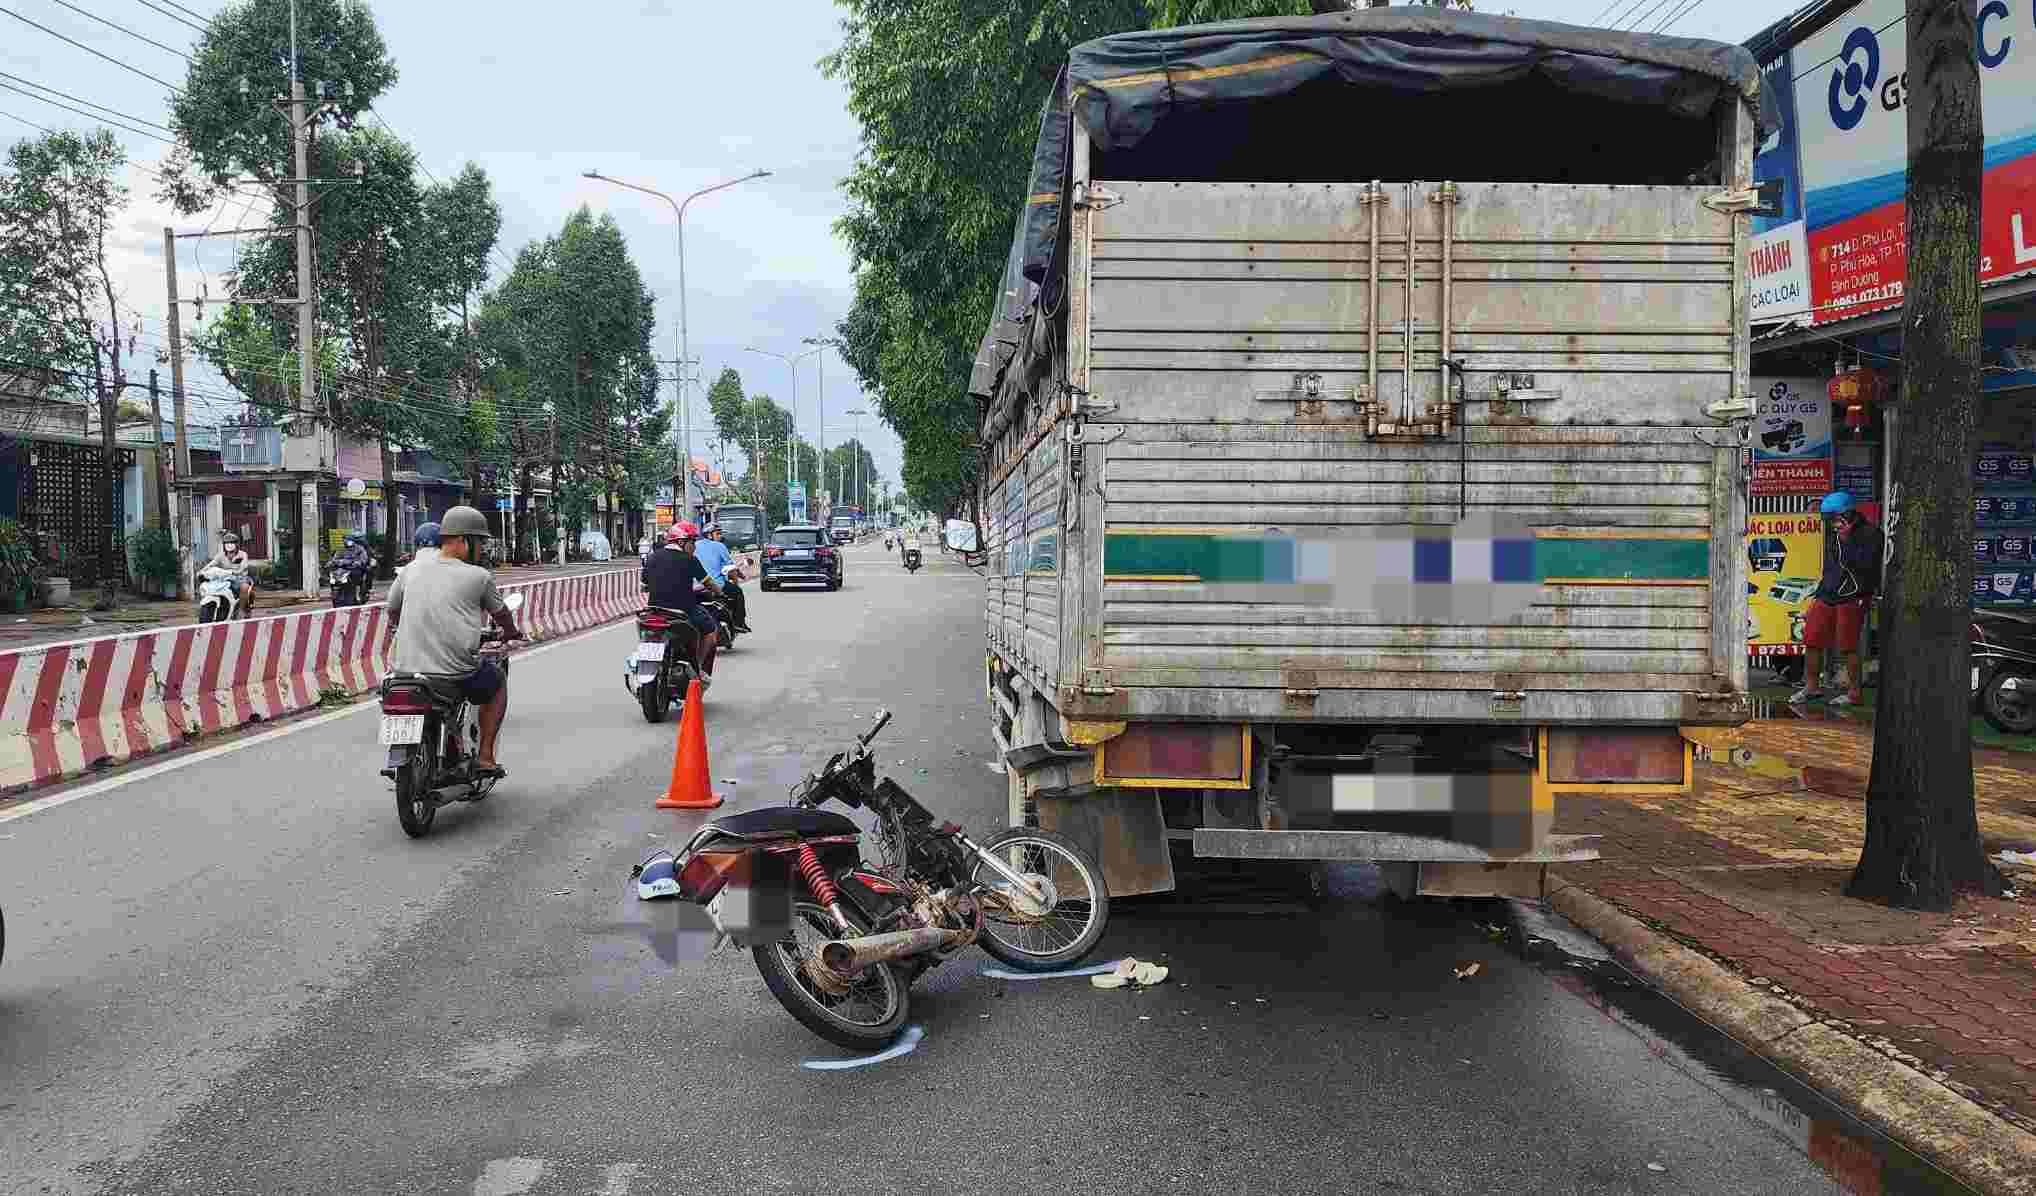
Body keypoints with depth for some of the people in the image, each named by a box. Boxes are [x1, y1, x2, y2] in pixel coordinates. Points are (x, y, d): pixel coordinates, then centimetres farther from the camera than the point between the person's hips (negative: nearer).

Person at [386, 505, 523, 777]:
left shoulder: (412, 569, 7)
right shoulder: (479, 577, -4)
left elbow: (392, 610, 21)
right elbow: (500, 613, 13)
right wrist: (511, 633, 36)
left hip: (407, 668, 4)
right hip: (457, 671, -4)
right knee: (498, 681, 27)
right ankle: (485, 757, 21)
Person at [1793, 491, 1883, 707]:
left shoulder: (1870, 534, -6)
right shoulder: (1835, 537, 18)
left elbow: (1866, 565, -18)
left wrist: (1847, 540, -18)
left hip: (1852, 600, -7)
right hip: (1827, 597, 7)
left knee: (1849, 647, -6)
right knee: (1812, 641, 5)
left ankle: (1854, 693, 1)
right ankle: (1812, 686, 15)